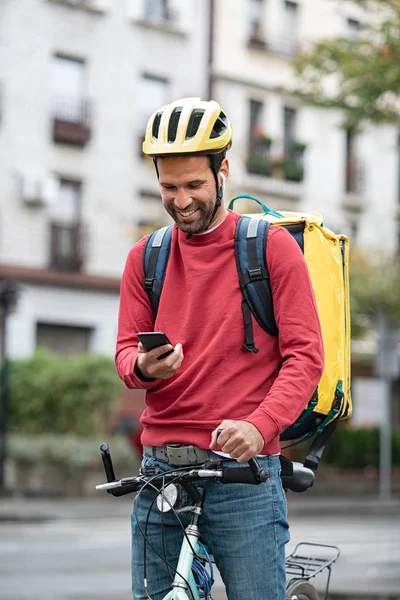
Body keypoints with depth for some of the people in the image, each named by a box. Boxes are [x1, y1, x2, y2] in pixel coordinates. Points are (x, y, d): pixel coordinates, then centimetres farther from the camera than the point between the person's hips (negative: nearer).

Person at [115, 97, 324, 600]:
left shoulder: (272, 247, 1)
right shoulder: (145, 257, 12)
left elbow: (305, 354, -4)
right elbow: (125, 351, 12)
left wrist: (260, 425, -21)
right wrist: (143, 366, -14)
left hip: (243, 471, -3)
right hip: (160, 469, 4)